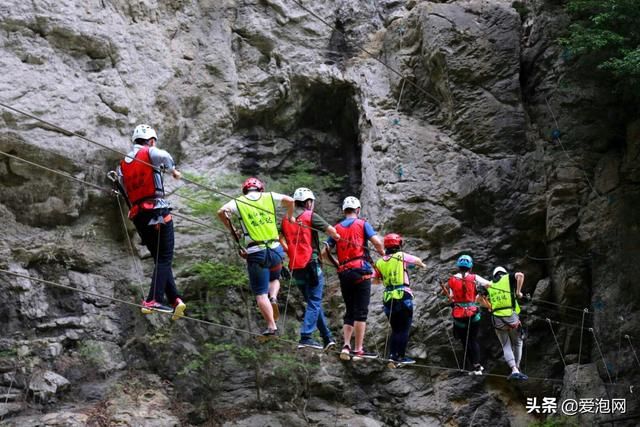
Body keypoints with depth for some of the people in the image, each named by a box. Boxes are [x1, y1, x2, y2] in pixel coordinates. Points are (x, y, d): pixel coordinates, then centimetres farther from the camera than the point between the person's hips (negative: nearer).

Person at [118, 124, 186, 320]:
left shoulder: (122, 165, 18)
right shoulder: (150, 153, 0)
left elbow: (125, 192, 16)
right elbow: (165, 157, -22)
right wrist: (173, 171, -3)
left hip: (138, 216, 6)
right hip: (158, 211, -6)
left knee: (160, 259, 12)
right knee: (165, 258, -5)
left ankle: (175, 300, 6)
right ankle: (153, 300, -18)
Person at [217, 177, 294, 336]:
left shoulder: (238, 202, 3)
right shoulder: (269, 197, 7)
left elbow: (221, 211, -12)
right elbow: (290, 200, 3)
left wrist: (230, 228, 3)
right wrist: (290, 217, 21)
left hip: (255, 253, -2)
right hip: (275, 249, 2)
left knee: (261, 294, 5)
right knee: (274, 278, 29)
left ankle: (271, 326, -3)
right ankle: (274, 298, 0)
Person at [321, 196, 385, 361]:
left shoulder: (336, 228, 14)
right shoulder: (362, 224, 3)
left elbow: (325, 252, 9)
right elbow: (377, 241, -10)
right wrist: (382, 252, 10)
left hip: (344, 273, 4)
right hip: (361, 271, -4)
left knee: (349, 312, 12)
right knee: (361, 312, -4)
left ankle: (346, 346, -1)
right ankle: (358, 350, -7)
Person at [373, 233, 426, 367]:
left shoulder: (379, 262, 7)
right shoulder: (402, 256, -2)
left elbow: (375, 280, 15)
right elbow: (417, 260, 15)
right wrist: (422, 265, 37)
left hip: (388, 300, 4)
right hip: (404, 297, -4)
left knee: (395, 330, 14)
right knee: (404, 329, 1)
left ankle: (392, 356, 7)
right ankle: (401, 356, -2)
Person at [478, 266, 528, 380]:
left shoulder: (489, 285, 13)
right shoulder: (508, 278, 5)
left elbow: (480, 299, 18)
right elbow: (520, 275, -14)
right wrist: (518, 292, -7)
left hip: (497, 319, 2)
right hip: (511, 317, -2)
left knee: (506, 346, 7)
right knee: (517, 343, 19)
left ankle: (514, 370, -12)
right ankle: (517, 368, 18)